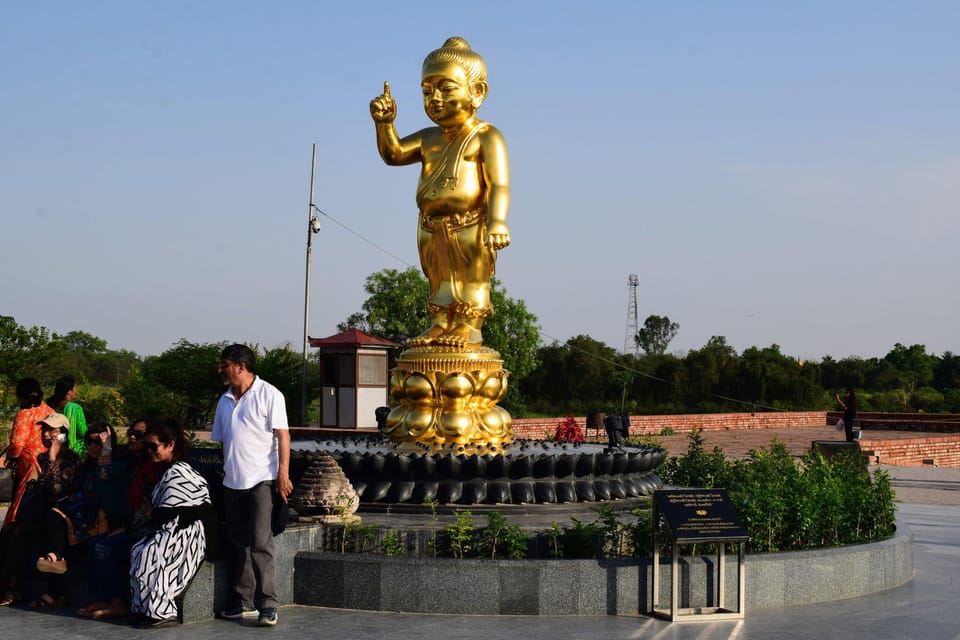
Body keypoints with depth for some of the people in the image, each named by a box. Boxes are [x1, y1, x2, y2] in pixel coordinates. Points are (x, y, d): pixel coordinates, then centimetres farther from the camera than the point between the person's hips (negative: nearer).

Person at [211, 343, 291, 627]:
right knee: (238, 544, 9)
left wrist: (283, 473, -17)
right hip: (232, 482, 7)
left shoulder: (268, 395, -6)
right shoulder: (225, 401, 15)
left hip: (261, 479, -7)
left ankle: (267, 603, -10)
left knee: (260, 542, -11)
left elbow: (282, 435, -10)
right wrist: (218, 473, 16)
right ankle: (244, 602, 15)